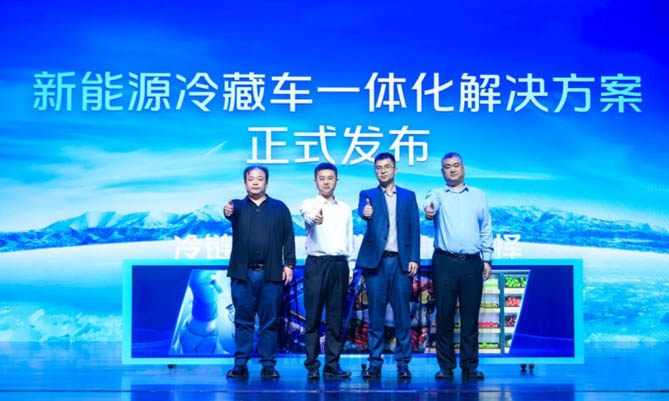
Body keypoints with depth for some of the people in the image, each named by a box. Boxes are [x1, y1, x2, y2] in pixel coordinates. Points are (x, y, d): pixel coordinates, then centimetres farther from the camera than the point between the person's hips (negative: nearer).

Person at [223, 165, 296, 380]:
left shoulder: (279, 208, 10)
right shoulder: (238, 206, 10)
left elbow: (288, 237, 7)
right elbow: (231, 213, -14)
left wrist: (289, 264, -2)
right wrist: (227, 212, -38)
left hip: (271, 273, 0)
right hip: (243, 273, 0)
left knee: (270, 321, 2)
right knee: (243, 320, 3)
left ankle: (268, 364, 6)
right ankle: (240, 364, 6)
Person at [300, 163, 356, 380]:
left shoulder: (345, 209, 13)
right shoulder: (310, 204, 1)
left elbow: (349, 240, 16)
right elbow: (308, 216, -24)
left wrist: (350, 268, 9)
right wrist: (315, 217, -48)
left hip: (339, 265, 3)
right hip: (316, 264, -3)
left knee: (336, 318, 5)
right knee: (313, 317, -2)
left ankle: (332, 365, 10)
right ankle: (312, 366, 4)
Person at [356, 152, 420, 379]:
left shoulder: (408, 196, 13)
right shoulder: (368, 195, 10)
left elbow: (415, 229, 7)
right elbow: (363, 210, -14)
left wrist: (414, 258, -3)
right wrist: (366, 212, -38)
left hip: (401, 261, 1)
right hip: (376, 260, -1)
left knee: (402, 314, 1)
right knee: (375, 314, 2)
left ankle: (403, 363, 8)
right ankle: (375, 363, 8)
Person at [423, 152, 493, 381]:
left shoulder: (478, 196, 14)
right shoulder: (438, 194, 7)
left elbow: (486, 230, 14)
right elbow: (430, 203, -18)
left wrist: (487, 259, 6)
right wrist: (429, 210, -42)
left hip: (472, 262, 2)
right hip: (445, 262, -1)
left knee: (470, 316, 2)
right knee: (444, 314, 0)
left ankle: (470, 366, 8)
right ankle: (446, 366, 6)